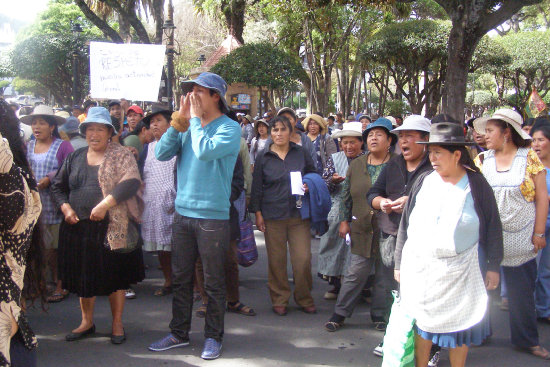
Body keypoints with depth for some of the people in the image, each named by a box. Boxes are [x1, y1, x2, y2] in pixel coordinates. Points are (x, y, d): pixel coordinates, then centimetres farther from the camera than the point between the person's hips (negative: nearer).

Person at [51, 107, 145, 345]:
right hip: (78, 227, 5)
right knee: (82, 275, 13)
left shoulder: (121, 155, -1)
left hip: (112, 226, -5)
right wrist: (65, 207, 0)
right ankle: (87, 322, 28)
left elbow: (131, 182, -16)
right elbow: (58, 186, 17)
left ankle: (117, 324, 17)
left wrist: (105, 204, -24)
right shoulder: (75, 157, 14)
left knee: (115, 276, 2)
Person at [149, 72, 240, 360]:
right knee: (180, 278, 14)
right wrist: (180, 119, -2)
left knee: (213, 283, 6)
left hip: (213, 216, -6)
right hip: (183, 212, 6)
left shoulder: (229, 128, -7)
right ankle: (179, 333, 27)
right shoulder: (188, 127, 10)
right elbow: (162, 153, 2)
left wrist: (196, 118, -10)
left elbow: (204, 151, -23)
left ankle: (213, 336, 20)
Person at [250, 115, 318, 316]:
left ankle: (304, 298, 17)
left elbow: (314, 175, 17)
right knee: (276, 260, 5)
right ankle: (279, 299, 20)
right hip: (273, 215, 0)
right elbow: (257, 187, 6)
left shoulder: (301, 153, 6)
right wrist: (257, 213, 1)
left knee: (303, 258, -2)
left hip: (299, 213, 1)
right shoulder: (263, 157, 4)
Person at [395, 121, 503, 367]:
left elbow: (492, 227, 2)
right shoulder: (424, 181, 1)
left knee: (460, 327, 6)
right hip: (419, 267, 2)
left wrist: (493, 266, 1)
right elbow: (406, 223, 6)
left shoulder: (476, 184, -3)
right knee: (421, 322, 9)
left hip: (459, 270, -2)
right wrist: (399, 262, 6)